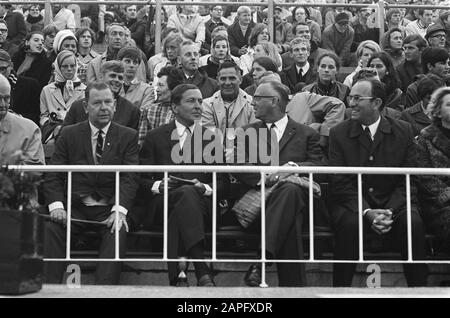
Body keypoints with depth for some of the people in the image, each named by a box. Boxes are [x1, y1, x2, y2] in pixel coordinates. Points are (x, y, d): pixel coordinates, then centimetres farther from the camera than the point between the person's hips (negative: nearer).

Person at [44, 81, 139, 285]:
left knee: (118, 231, -31)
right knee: (51, 227, -26)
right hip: (74, 207, 1)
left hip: (108, 211, -1)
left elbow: (129, 178, -3)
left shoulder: (128, 136, 8)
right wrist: (56, 205, -15)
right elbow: (53, 176, 4)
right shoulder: (69, 134, 11)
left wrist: (120, 210, -20)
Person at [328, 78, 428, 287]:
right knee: (349, 223, -33)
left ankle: (418, 289, -14)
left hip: (393, 204, 1)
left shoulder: (403, 131, 2)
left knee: (413, 223, -29)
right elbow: (340, 184, -5)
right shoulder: (338, 133, 1)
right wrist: (366, 212, -20)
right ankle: (340, 290, -20)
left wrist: (389, 211, -18)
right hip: (352, 204, -1)